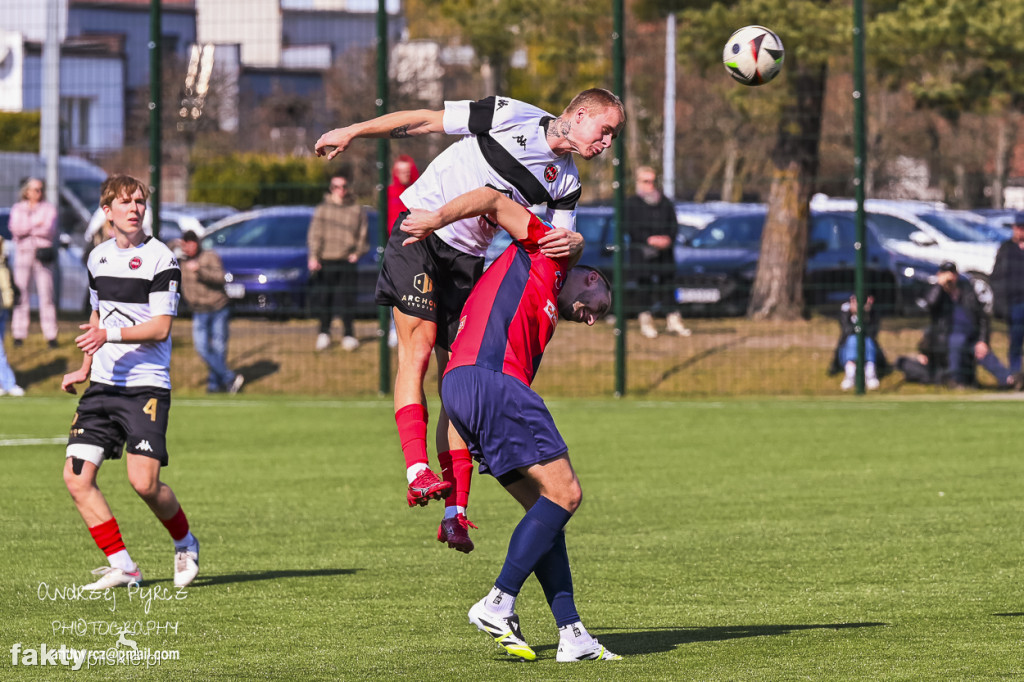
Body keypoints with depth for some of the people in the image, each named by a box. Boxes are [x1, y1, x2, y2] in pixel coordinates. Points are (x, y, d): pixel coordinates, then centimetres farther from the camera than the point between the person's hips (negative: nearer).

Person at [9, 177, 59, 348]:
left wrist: (26, 229, -6)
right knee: (21, 293, -5)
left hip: (43, 253, -2)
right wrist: (36, 225, -10)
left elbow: (49, 229, -8)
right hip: (23, 253, 2)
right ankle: (19, 335, -3)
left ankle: (51, 335, -8)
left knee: (46, 294, -7)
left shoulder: (49, 208, 7)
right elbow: (15, 228, -5)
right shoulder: (17, 209, 13)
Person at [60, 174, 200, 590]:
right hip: (103, 384, 6)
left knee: (144, 481, -15)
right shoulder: (98, 258, 13)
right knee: (76, 477, -6)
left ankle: (185, 544, 14)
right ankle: (121, 567, 1)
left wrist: (111, 335, -26)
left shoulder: (160, 259, -8)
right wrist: (85, 368, 26)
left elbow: (161, 327, -14)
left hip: (146, 386, -6)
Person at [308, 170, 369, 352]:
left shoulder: (356, 210, 10)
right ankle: (324, 333, 13)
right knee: (324, 299, 1)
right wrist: (313, 257, -10)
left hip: (346, 261, 0)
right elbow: (314, 234, 2)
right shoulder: (322, 209, 7)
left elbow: (362, 234, 16)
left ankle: (349, 335, 4)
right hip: (325, 261, 0)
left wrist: (358, 252, 0)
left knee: (347, 300, -5)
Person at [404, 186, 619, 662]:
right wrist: (437, 219, -1)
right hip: (490, 377, -9)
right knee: (564, 495, -7)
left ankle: (571, 634, 1)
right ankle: (498, 605, -13)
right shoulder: (546, 251, 15)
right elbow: (495, 203, 7)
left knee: (546, 507, 8)